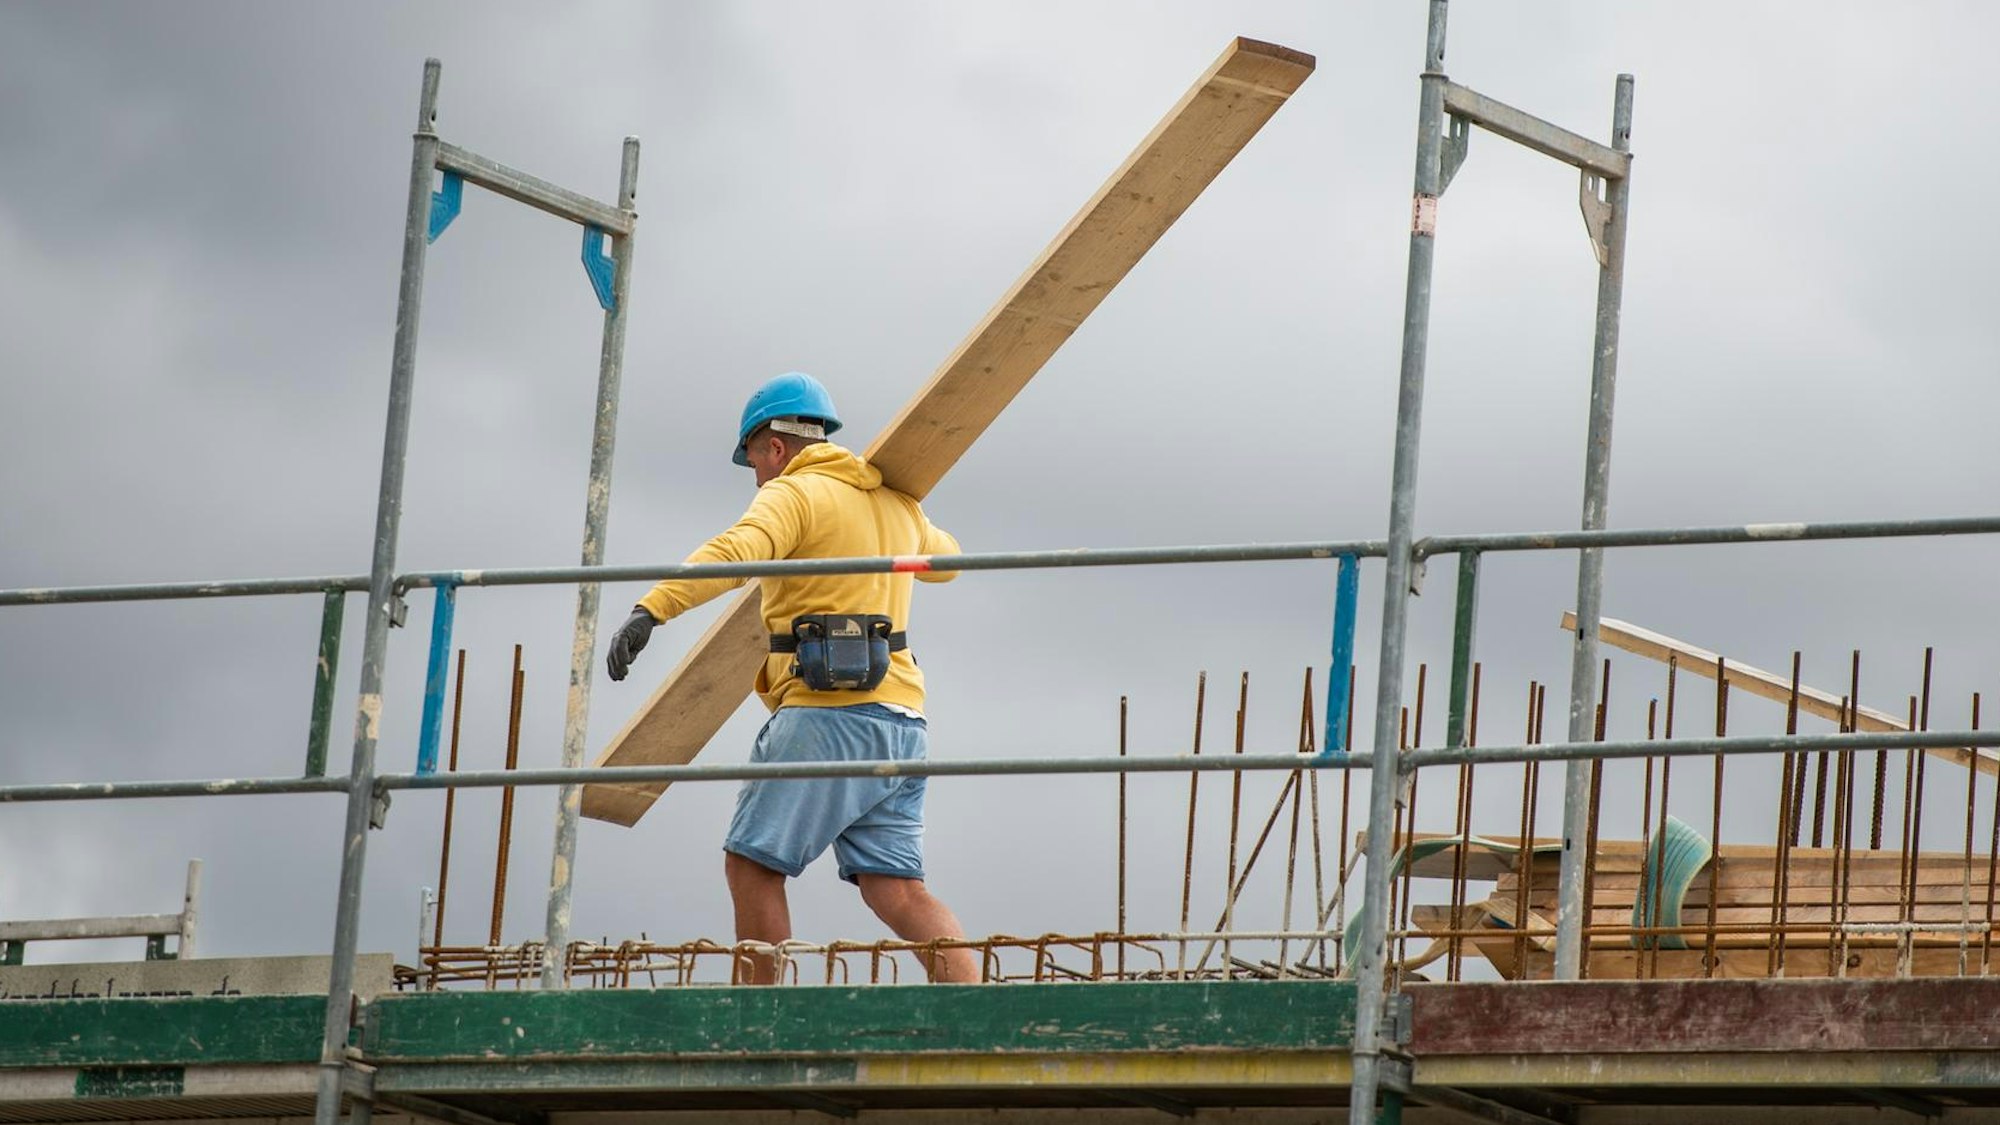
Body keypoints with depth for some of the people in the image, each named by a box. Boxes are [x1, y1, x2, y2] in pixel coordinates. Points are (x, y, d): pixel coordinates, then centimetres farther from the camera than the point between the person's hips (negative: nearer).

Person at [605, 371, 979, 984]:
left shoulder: (794, 493, -2)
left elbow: (732, 553, -22)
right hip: (897, 721, 8)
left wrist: (651, 609, -33)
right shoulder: (896, 504, 22)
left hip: (829, 712, -8)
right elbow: (944, 559, 44)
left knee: (752, 863, 0)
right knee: (895, 888, 2)